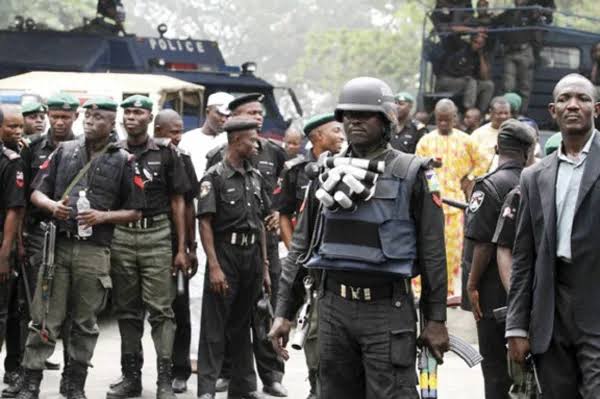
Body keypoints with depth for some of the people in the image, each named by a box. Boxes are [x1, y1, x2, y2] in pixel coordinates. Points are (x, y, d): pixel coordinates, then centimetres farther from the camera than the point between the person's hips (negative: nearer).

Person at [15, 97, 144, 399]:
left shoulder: (122, 161, 7)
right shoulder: (64, 152, 12)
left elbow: (134, 212, 7)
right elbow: (37, 193, 13)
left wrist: (103, 216, -9)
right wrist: (52, 205, -8)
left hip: (94, 251, -1)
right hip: (57, 246, 1)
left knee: (85, 323, 7)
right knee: (44, 320, -2)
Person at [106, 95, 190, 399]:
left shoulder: (165, 152, 3)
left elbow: (177, 202, 4)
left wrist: (181, 248, -1)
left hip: (157, 236, -3)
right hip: (121, 236, 3)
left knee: (161, 309, -5)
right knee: (126, 310, 8)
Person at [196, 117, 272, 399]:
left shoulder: (255, 177, 12)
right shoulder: (215, 177, -7)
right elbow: (205, 224, -11)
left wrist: (264, 265, 13)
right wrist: (214, 267, -19)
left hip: (252, 256, 6)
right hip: (225, 254, -6)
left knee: (241, 324, 14)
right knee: (215, 326, -3)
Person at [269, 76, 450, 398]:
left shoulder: (411, 174, -2)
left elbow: (432, 251, -2)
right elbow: (301, 245, 13)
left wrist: (436, 319, -4)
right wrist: (284, 311, 8)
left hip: (387, 308, -4)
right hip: (333, 307, 4)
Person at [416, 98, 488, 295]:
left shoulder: (465, 141, 7)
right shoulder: (425, 141, 6)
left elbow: (481, 162, 17)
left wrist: (469, 179, 7)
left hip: (455, 200, 1)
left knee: (453, 246, 1)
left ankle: (448, 289, 11)